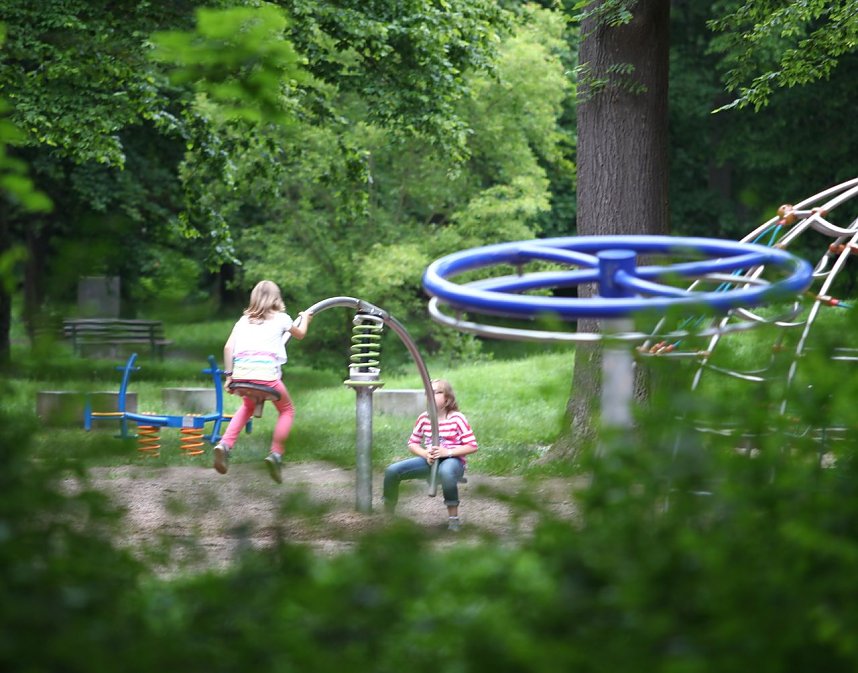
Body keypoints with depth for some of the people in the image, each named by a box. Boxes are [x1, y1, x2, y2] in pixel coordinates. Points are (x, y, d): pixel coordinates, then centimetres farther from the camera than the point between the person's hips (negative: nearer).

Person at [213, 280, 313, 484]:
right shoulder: (280, 318, 15)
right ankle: (276, 454, 4)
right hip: (265, 373, -4)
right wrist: (305, 318, 53)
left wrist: (229, 375, 15)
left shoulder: (244, 320, 21)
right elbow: (300, 334, 34)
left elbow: (228, 346, 11)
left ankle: (225, 445, 12)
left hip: (241, 373, 4)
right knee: (287, 410, 19)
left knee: (247, 406, 32)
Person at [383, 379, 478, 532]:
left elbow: (472, 446, -12)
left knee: (446, 472, -45)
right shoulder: (424, 418, 1)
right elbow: (412, 443, 9)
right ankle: (388, 515, 5)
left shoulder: (457, 418, -11)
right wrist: (425, 454, -12)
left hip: (452, 460, -5)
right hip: (430, 460, 5)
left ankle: (453, 517, -26)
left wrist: (448, 452, -22)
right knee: (392, 471, -15)